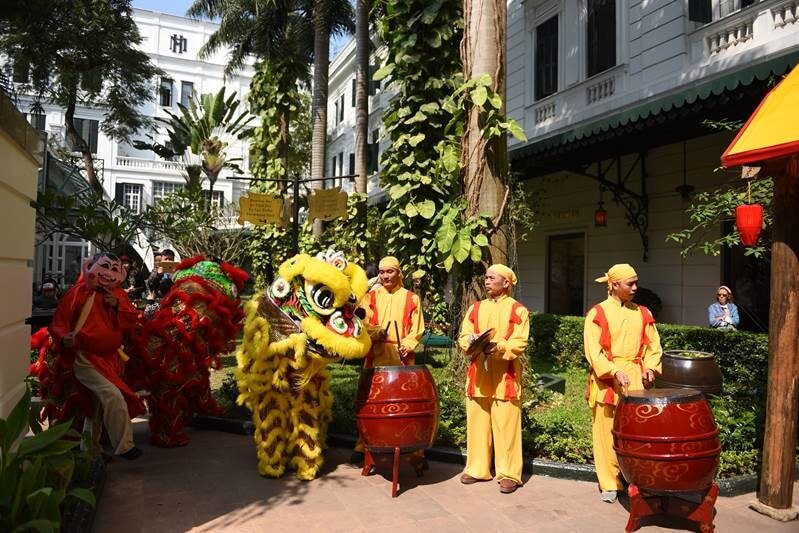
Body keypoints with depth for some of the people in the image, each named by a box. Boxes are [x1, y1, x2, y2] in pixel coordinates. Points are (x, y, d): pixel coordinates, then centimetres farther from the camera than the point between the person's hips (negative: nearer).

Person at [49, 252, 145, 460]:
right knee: (113, 396, -21)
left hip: (110, 359, 6)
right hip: (86, 359, -6)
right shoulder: (78, 292, -5)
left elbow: (132, 323, 6)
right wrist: (65, 338, -24)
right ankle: (124, 446, -11)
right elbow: (58, 324, -3)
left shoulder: (118, 295, 10)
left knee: (100, 402, 15)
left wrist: (117, 306, -10)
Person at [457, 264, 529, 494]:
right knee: (477, 423, 8)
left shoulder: (518, 310, 0)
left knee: (506, 426, -1)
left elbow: (519, 343, -9)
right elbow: (463, 336, 9)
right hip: (478, 374, 4)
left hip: (505, 376, -4)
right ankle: (477, 468, 20)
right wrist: (472, 341, -13)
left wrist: (498, 347, -25)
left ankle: (508, 473, 9)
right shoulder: (475, 308, 14)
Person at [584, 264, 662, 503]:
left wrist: (650, 367, -3)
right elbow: (593, 351, -9)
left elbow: (653, 345, 15)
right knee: (607, 433, 2)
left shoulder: (642, 313, 11)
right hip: (607, 380, -3)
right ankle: (609, 484, 13)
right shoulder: (598, 313, -3)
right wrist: (615, 372, -19)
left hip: (635, 380, 4)